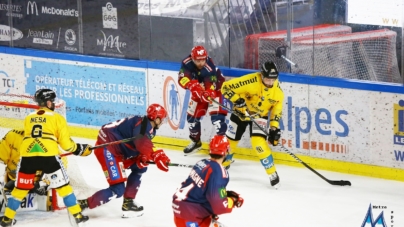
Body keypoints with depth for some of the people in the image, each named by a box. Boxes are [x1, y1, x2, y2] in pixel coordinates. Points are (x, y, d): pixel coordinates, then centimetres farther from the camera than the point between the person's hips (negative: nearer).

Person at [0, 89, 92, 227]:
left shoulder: (28, 118, 23)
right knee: (63, 186, 9)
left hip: (27, 156, 3)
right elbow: (66, 143, 7)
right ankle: (77, 216, 9)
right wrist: (81, 149, 23)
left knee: (21, 188, 17)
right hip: (48, 156, -3)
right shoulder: (57, 118, 10)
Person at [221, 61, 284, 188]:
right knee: (230, 140, 12)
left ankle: (272, 173, -9)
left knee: (259, 142, -21)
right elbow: (226, 87, -26)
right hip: (241, 112, 0)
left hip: (260, 116, 0)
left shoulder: (277, 90, -18)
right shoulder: (250, 81, -31)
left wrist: (274, 128, -12)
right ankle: (223, 163, 43)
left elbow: (277, 109, -5)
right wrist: (237, 99, -39)